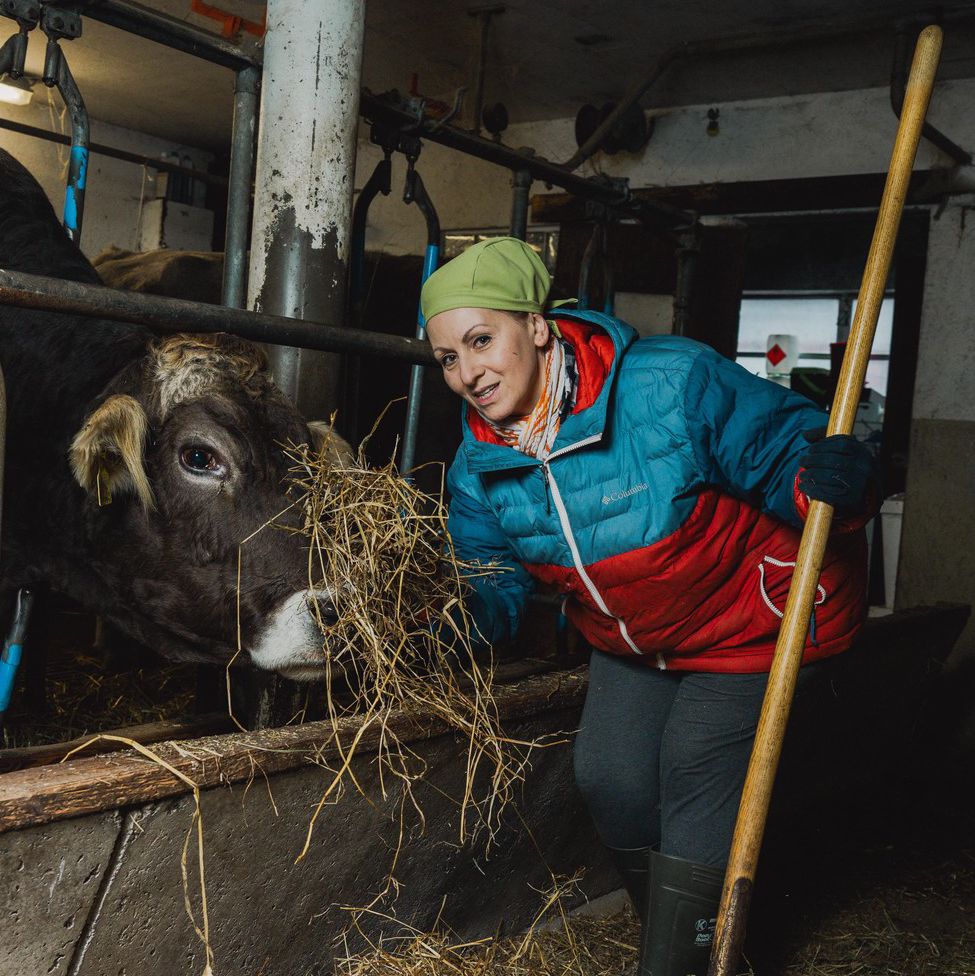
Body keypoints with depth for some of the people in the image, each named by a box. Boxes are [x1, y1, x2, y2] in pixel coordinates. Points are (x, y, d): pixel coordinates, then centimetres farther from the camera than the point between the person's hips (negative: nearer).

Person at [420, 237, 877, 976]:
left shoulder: (672, 382, -31)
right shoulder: (479, 470, -12)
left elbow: (784, 448, -25)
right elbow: (491, 593, -2)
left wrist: (831, 480, -48)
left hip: (749, 615, -5)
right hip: (629, 639, 6)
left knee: (696, 771, -11)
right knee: (610, 777, 3)